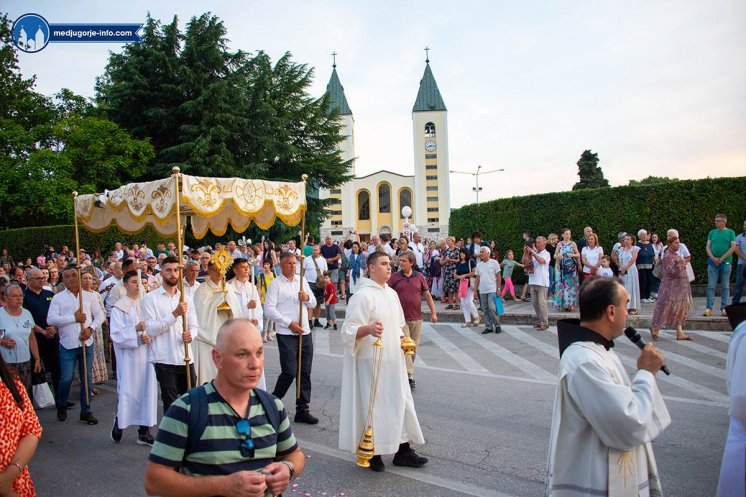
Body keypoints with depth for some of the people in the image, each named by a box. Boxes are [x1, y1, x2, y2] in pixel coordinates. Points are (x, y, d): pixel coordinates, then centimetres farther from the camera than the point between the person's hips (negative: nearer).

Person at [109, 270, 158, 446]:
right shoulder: (119, 307, -2)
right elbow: (116, 335, -8)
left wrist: (149, 336, -12)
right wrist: (135, 330, -22)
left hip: (147, 355, 4)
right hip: (128, 358, -3)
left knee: (147, 391, 5)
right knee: (127, 392, 0)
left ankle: (144, 431, 15)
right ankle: (119, 423, 24)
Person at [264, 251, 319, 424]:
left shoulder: (302, 280, 12)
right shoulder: (275, 284, -4)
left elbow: (313, 303, 16)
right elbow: (269, 309, -12)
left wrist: (307, 297, -7)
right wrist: (289, 324, -16)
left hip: (305, 333, 6)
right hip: (287, 334, -5)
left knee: (305, 372, 7)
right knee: (289, 372, -8)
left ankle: (302, 410, 16)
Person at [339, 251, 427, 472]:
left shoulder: (392, 294, 11)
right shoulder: (362, 296, -14)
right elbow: (349, 330, -17)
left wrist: (403, 339, 5)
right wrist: (368, 329, -35)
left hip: (393, 360, 8)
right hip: (372, 361, -8)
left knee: (399, 402, 11)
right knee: (373, 404, 1)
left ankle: (403, 450, 23)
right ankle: (372, 453, 18)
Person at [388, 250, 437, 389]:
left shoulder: (419, 276, 3)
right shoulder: (394, 277, -2)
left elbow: (427, 295, 9)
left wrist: (433, 312, 7)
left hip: (416, 318, 3)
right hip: (401, 318, -3)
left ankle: (407, 371, 24)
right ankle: (409, 376, -9)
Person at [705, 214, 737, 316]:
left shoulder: (730, 232, 3)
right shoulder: (712, 232, 10)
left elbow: (733, 247, -4)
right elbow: (708, 247, 6)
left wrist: (721, 258, -11)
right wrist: (713, 258, -9)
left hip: (726, 263, -1)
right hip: (713, 263, 2)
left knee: (725, 287, 5)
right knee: (711, 286, -1)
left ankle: (724, 308, 11)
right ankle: (709, 308, 0)